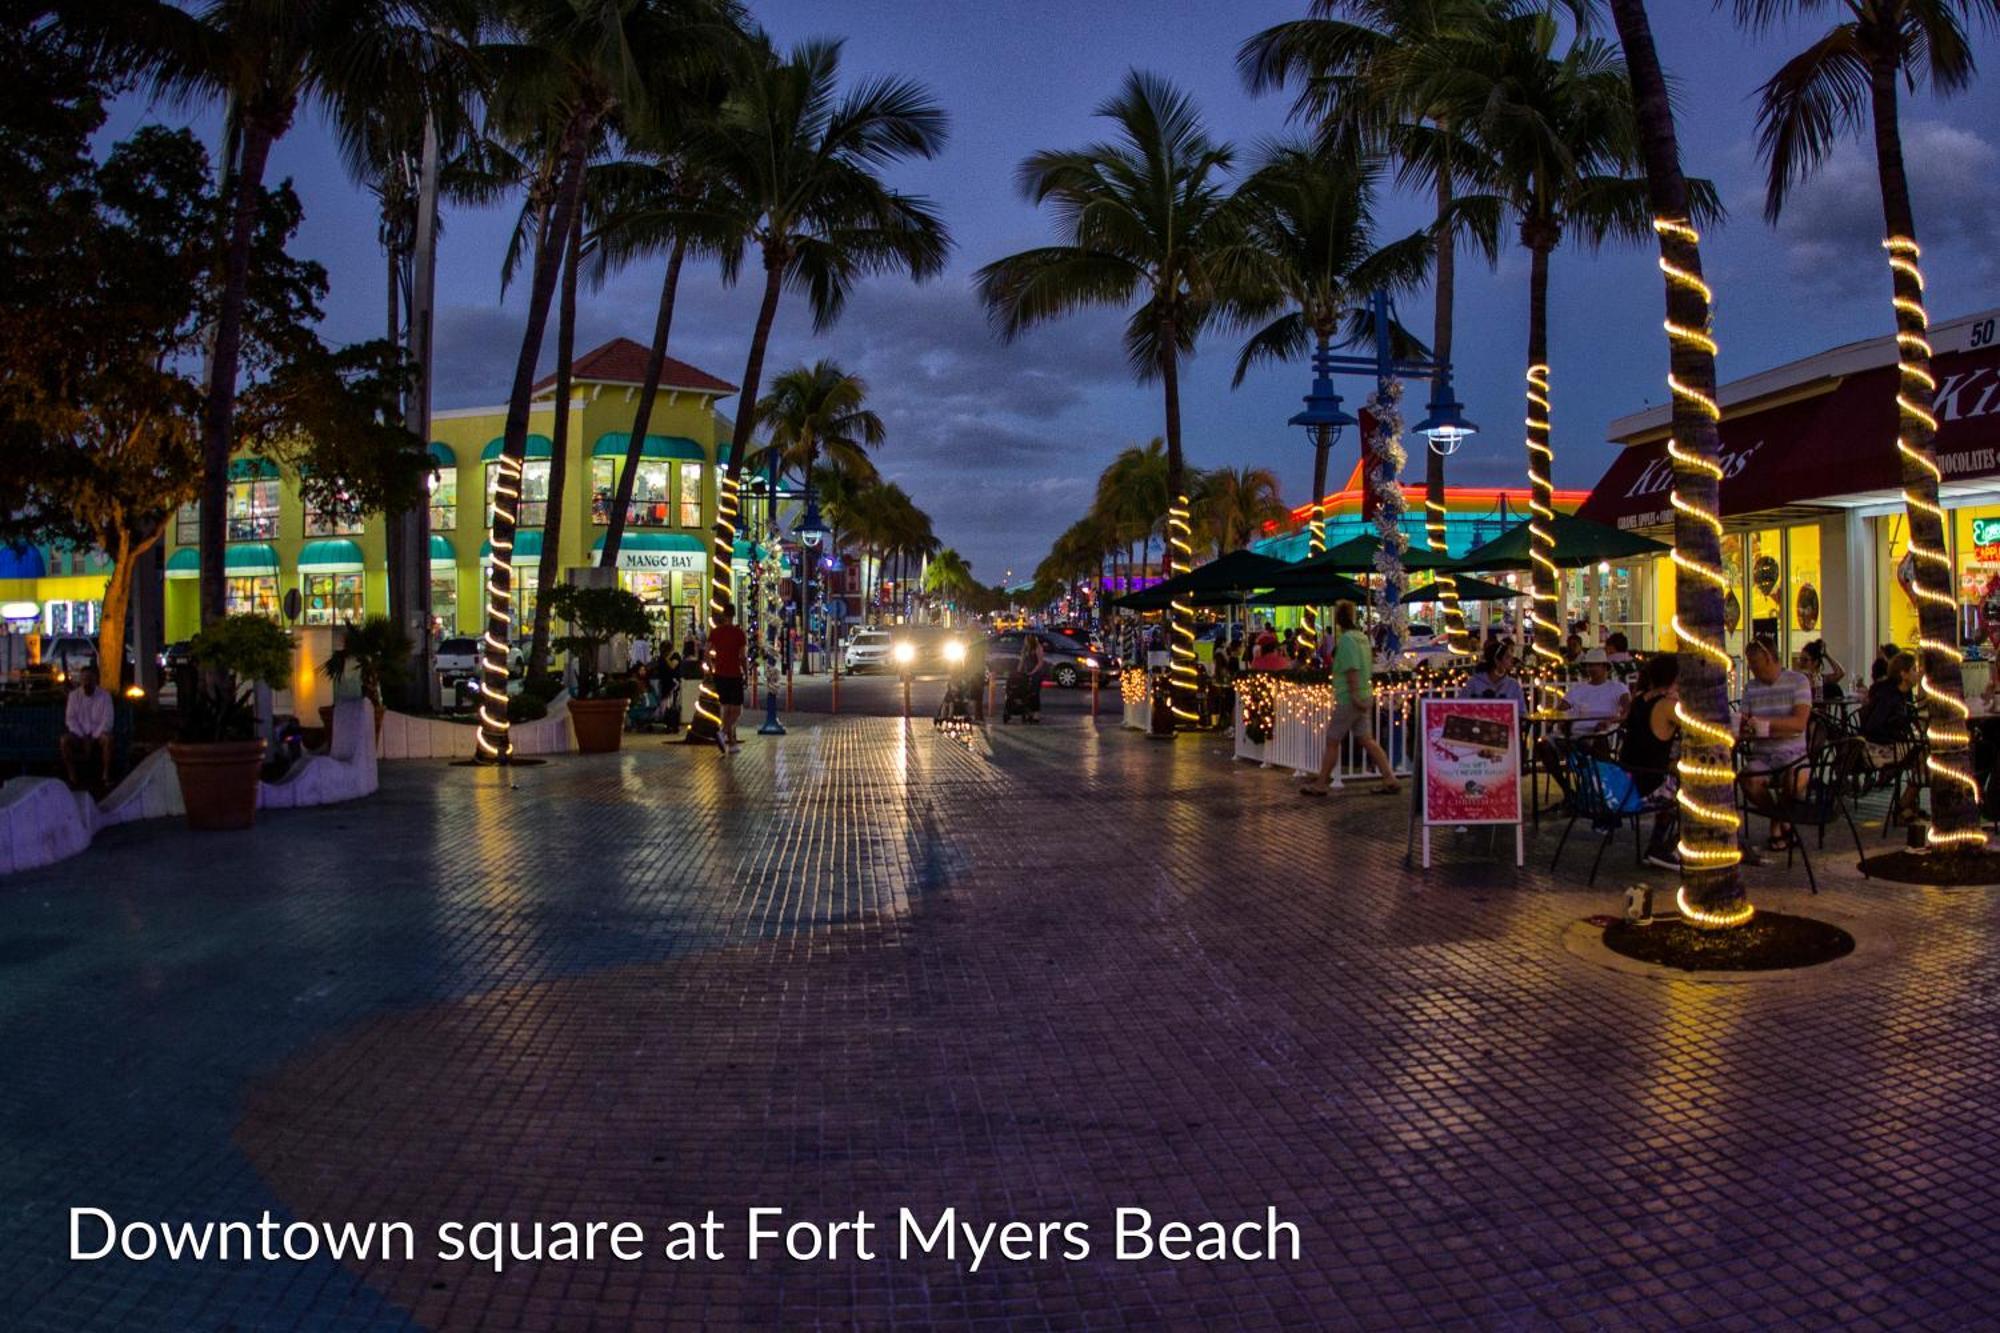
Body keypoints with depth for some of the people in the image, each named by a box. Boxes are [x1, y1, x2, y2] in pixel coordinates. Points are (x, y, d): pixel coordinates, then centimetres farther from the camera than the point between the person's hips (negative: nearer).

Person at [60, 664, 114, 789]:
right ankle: (72, 778, -25)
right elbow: (70, 719, -2)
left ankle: (105, 777, -28)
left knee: (107, 739, -34)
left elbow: (107, 721, -7)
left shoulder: (104, 696, 0)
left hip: (97, 735, -1)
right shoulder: (74, 695, 4)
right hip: (78, 735, 2)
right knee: (64, 740, -29)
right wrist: (83, 737, -15)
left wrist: (94, 737, -19)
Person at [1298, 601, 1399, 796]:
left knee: (1332, 741, 1)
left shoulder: (1346, 639, -15)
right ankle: (1390, 780, 5)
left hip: (1350, 699, -9)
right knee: (1366, 739, 10)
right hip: (1366, 696, 9)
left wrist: (1354, 695, -25)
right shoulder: (1362, 637, 12)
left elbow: (1352, 669, -23)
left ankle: (1320, 784, 9)